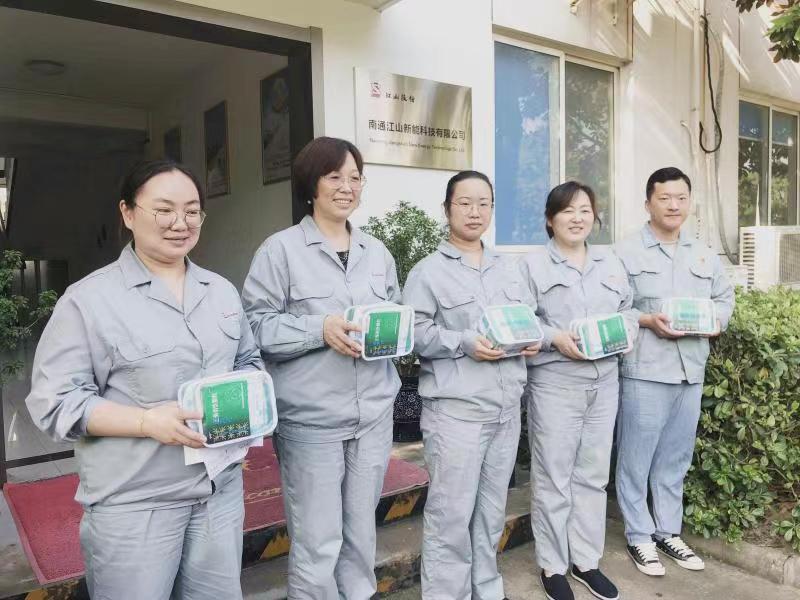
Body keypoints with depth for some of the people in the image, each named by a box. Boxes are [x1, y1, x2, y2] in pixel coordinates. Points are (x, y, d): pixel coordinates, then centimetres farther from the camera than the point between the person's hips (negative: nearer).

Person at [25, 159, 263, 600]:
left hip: (222, 485, 5)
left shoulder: (222, 290, 9)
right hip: (133, 500, -5)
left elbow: (249, 360, 17)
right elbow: (55, 401, -11)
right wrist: (147, 421, -22)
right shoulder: (89, 298, -9)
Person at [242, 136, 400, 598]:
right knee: (318, 542, 2)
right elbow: (257, 326, -10)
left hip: (374, 412, 6)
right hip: (312, 418, -5)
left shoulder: (377, 252, 13)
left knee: (362, 531, 18)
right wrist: (320, 330, -21)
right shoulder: (281, 249, -6)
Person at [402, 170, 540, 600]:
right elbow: (414, 333, -11)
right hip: (455, 410, -6)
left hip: (506, 408, 6)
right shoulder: (428, 272, -3)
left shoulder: (509, 268, 16)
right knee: (451, 514, -1)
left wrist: (532, 338, -1)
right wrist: (464, 343, -19)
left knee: (492, 509, 17)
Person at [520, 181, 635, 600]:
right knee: (553, 477, 3)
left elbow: (628, 313, 16)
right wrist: (555, 338, -20)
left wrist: (624, 333, -5)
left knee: (593, 475, 14)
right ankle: (552, 566, 20)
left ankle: (586, 560, 29)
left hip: (604, 383, 5)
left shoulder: (611, 263, 15)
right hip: (554, 384, -5)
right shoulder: (533, 265, -2)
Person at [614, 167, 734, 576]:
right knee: (636, 460, 3)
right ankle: (639, 538, 17)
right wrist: (648, 320, -18)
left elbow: (725, 298, 19)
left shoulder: (704, 255, 15)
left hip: (691, 373, 6)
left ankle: (669, 532, 30)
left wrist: (715, 320, -1)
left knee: (675, 460, 15)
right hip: (644, 373, -5)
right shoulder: (626, 252, -3)